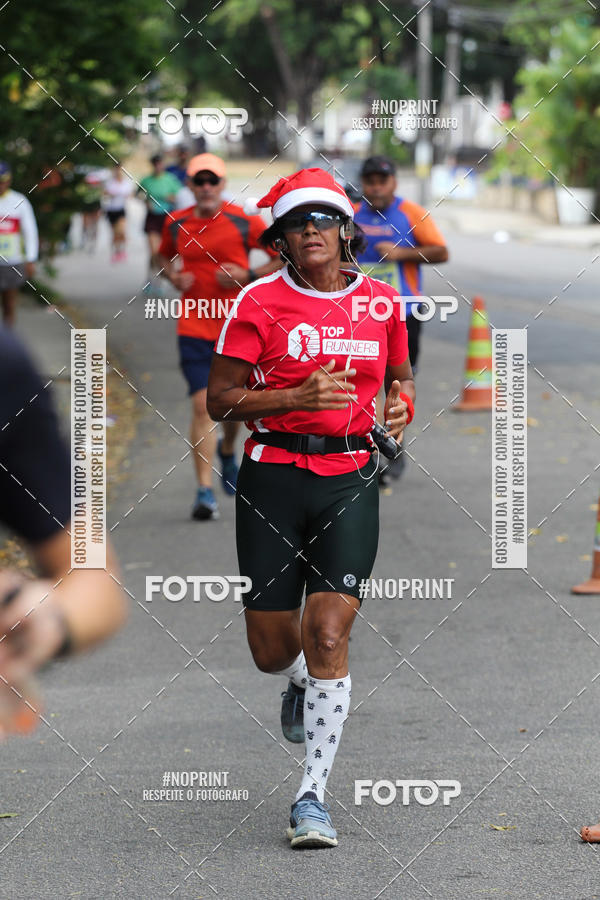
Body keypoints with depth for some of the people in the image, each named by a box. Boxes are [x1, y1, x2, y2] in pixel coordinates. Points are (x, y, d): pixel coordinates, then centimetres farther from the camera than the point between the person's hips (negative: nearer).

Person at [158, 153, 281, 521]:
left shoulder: (244, 221, -4)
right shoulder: (176, 224, 3)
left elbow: (285, 257, 2)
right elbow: (166, 256, 23)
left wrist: (248, 275, -11)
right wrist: (174, 277, 2)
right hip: (194, 328, 0)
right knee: (203, 405, -11)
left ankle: (228, 451, 47)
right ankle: (205, 491, -11)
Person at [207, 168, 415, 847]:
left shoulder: (379, 300, 7)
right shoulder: (261, 301, -3)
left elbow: (400, 376, 24)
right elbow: (219, 400, -4)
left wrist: (402, 403, 1)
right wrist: (300, 396, -17)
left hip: (350, 480, 1)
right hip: (274, 477, -1)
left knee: (327, 635, -12)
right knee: (272, 652, 4)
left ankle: (312, 795, -3)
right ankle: (303, 685, 44)